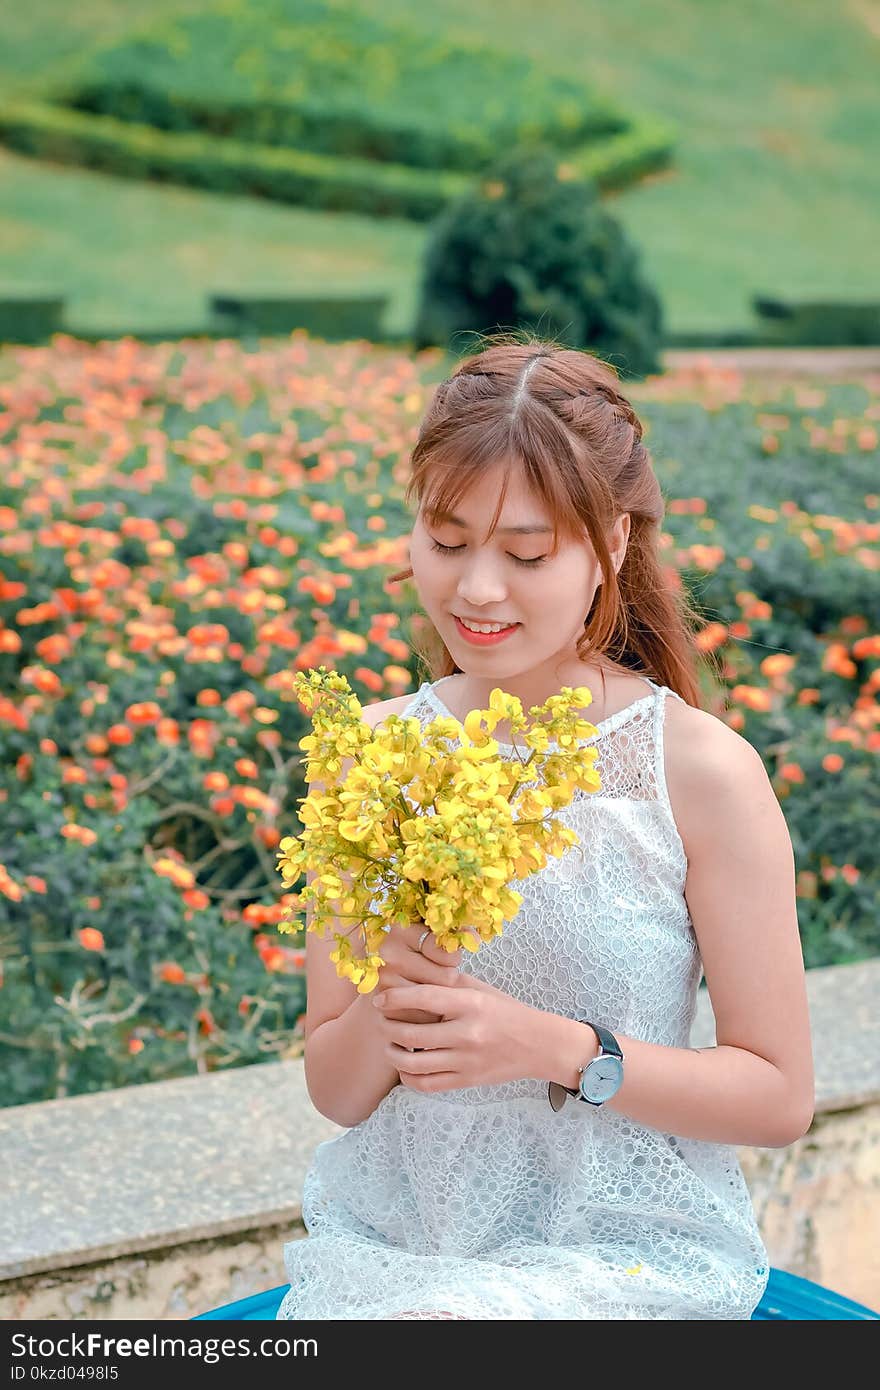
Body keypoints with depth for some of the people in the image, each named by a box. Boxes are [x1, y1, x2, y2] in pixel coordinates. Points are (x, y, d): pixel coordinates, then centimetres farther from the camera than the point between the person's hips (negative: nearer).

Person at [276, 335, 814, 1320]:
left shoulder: (703, 770, -9)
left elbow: (779, 1098, -4)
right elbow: (333, 1090, 5)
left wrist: (556, 1048, -16)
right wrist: (392, 1012, -16)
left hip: (631, 1241, -3)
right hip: (388, 1240, 3)